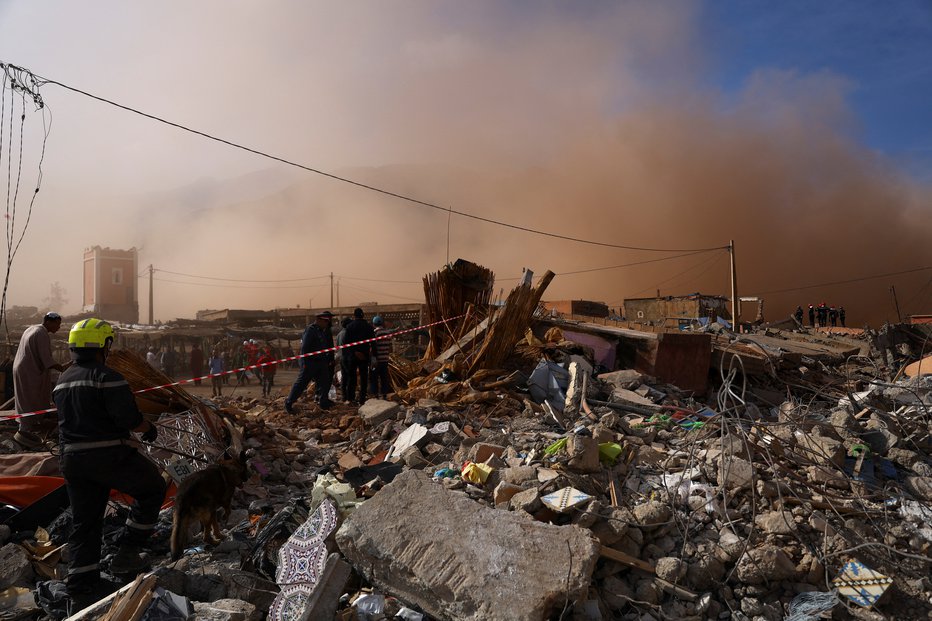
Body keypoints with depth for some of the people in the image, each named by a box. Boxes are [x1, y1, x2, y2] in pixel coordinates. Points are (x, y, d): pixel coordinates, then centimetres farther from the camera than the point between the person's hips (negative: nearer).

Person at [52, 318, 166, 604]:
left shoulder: (63, 381, 13)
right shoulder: (107, 377, -16)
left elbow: (69, 420, 19)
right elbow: (129, 418, -21)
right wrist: (148, 428, -2)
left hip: (72, 459, 8)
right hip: (110, 457, -8)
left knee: (84, 521, 16)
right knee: (152, 489, 11)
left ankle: (80, 583, 18)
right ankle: (127, 552, 9)